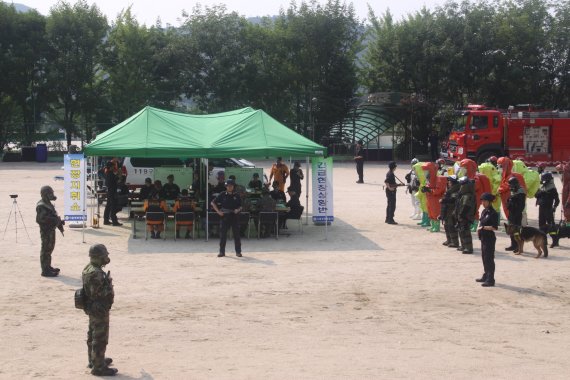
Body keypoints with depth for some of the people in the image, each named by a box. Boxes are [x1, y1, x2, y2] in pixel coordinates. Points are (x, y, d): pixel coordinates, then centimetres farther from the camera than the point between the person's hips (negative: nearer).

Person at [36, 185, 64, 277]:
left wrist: (59, 222, 11)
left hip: (51, 230, 11)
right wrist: (55, 220, -26)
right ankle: (45, 270, -3)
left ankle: (48, 267, 33)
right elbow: (40, 219, -27)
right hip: (46, 231, -11)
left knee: (50, 248, 20)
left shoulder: (48, 204, 14)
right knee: (46, 250, -6)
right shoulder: (41, 206, -18)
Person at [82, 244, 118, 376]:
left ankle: (94, 360, 38)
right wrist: (108, 283, -21)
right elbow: (97, 294, -30)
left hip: (92, 309, 11)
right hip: (99, 310, -11)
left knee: (93, 335, 23)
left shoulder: (88, 269, 5)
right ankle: (98, 367, 5)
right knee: (100, 339, -1)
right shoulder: (96, 274, -28)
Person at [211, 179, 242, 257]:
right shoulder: (222, 195, 2)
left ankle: (238, 251, 8)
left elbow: (240, 206, 12)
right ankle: (222, 251, 9)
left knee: (237, 234, 1)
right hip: (225, 216, 0)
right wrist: (218, 211, -2)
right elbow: (213, 203, 6)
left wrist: (238, 210, -11)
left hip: (234, 216, 0)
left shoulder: (236, 195, 5)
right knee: (223, 234, 2)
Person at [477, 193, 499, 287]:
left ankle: (490, 280, -2)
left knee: (489, 258, -6)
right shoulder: (484, 211, 11)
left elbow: (495, 227, -20)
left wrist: (483, 227, -18)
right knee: (484, 257, 18)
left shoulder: (493, 213, -16)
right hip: (483, 237, 9)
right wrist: (479, 227, 4)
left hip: (489, 238, -9)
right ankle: (485, 276, 30)